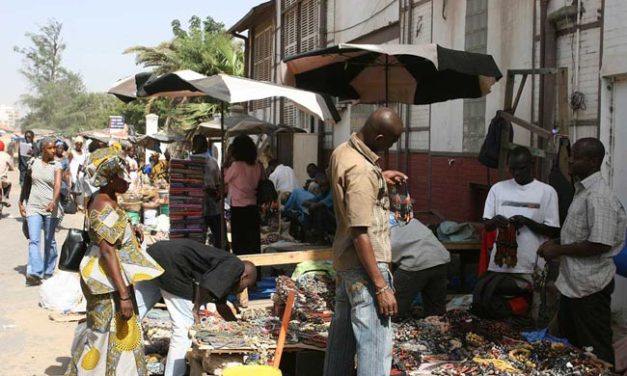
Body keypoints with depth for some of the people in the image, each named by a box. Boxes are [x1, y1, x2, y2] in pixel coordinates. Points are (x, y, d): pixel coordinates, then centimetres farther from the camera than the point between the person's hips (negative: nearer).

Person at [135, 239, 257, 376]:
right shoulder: (235, 265, -1)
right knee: (184, 327, 0)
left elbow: (221, 305, 38)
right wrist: (196, 309, -4)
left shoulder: (223, 271, 26)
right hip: (170, 264, -10)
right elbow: (207, 285, -18)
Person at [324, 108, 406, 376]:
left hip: (344, 261, 10)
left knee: (342, 333, 19)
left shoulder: (342, 151, 5)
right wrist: (381, 286, -23)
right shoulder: (362, 170, -23)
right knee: (375, 346, -6)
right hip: (365, 265, -10)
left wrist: (379, 178, 22)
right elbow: (360, 233, -25)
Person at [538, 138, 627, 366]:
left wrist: (558, 250, -17)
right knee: (570, 345, 20)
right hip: (573, 282, 10)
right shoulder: (582, 190, 11)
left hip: (589, 286, -10)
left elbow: (600, 244, -26)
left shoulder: (598, 196, -20)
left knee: (595, 352, 3)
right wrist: (555, 242, 6)